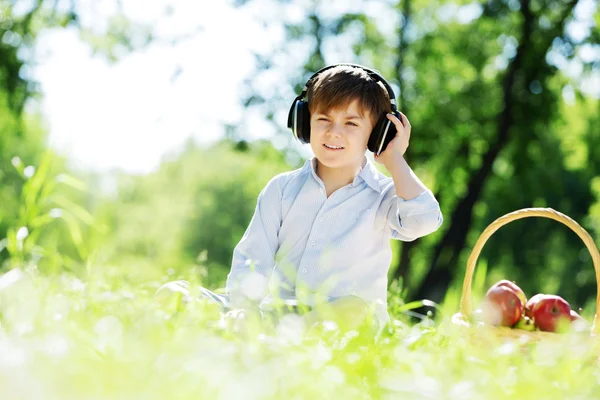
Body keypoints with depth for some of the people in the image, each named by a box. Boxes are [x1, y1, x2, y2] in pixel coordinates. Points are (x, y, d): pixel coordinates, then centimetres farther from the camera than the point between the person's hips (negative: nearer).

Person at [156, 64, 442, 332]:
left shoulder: (383, 196, 6)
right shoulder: (283, 188, 13)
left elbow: (424, 219, -17)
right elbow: (252, 259, 7)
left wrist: (395, 160, -4)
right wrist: (241, 308, -14)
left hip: (340, 325, -2)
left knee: (356, 308, -41)